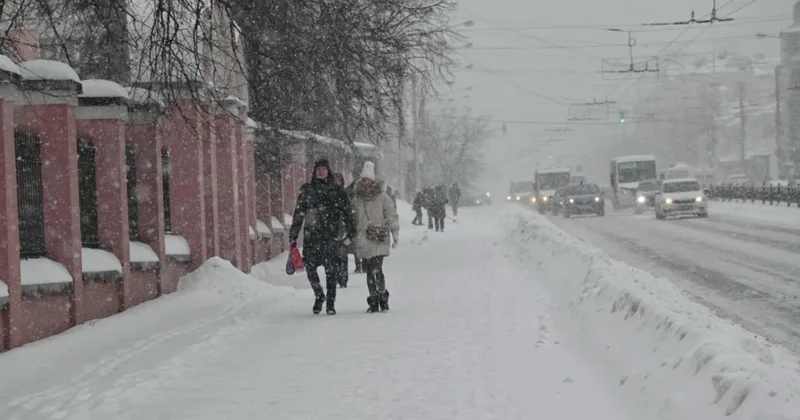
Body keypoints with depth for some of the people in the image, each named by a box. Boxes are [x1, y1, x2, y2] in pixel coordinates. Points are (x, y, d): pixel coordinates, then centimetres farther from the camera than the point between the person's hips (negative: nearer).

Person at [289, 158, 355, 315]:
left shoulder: (337, 191, 6)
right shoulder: (306, 190, 10)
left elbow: (347, 213, 5)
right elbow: (298, 215, 11)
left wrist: (351, 233, -3)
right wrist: (293, 237, 8)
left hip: (330, 236, -1)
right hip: (311, 236, 1)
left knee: (330, 270, -3)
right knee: (310, 268, -4)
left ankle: (330, 304, 5)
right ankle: (319, 295, 21)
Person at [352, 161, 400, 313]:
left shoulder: (383, 197, -1)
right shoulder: (357, 199, 12)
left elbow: (392, 216, 0)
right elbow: (352, 219, 21)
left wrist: (395, 233, -6)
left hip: (379, 240, -4)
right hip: (363, 240, 4)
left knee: (376, 270, -14)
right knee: (369, 272, 5)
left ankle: (383, 298, 3)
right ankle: (373, 301, 11)